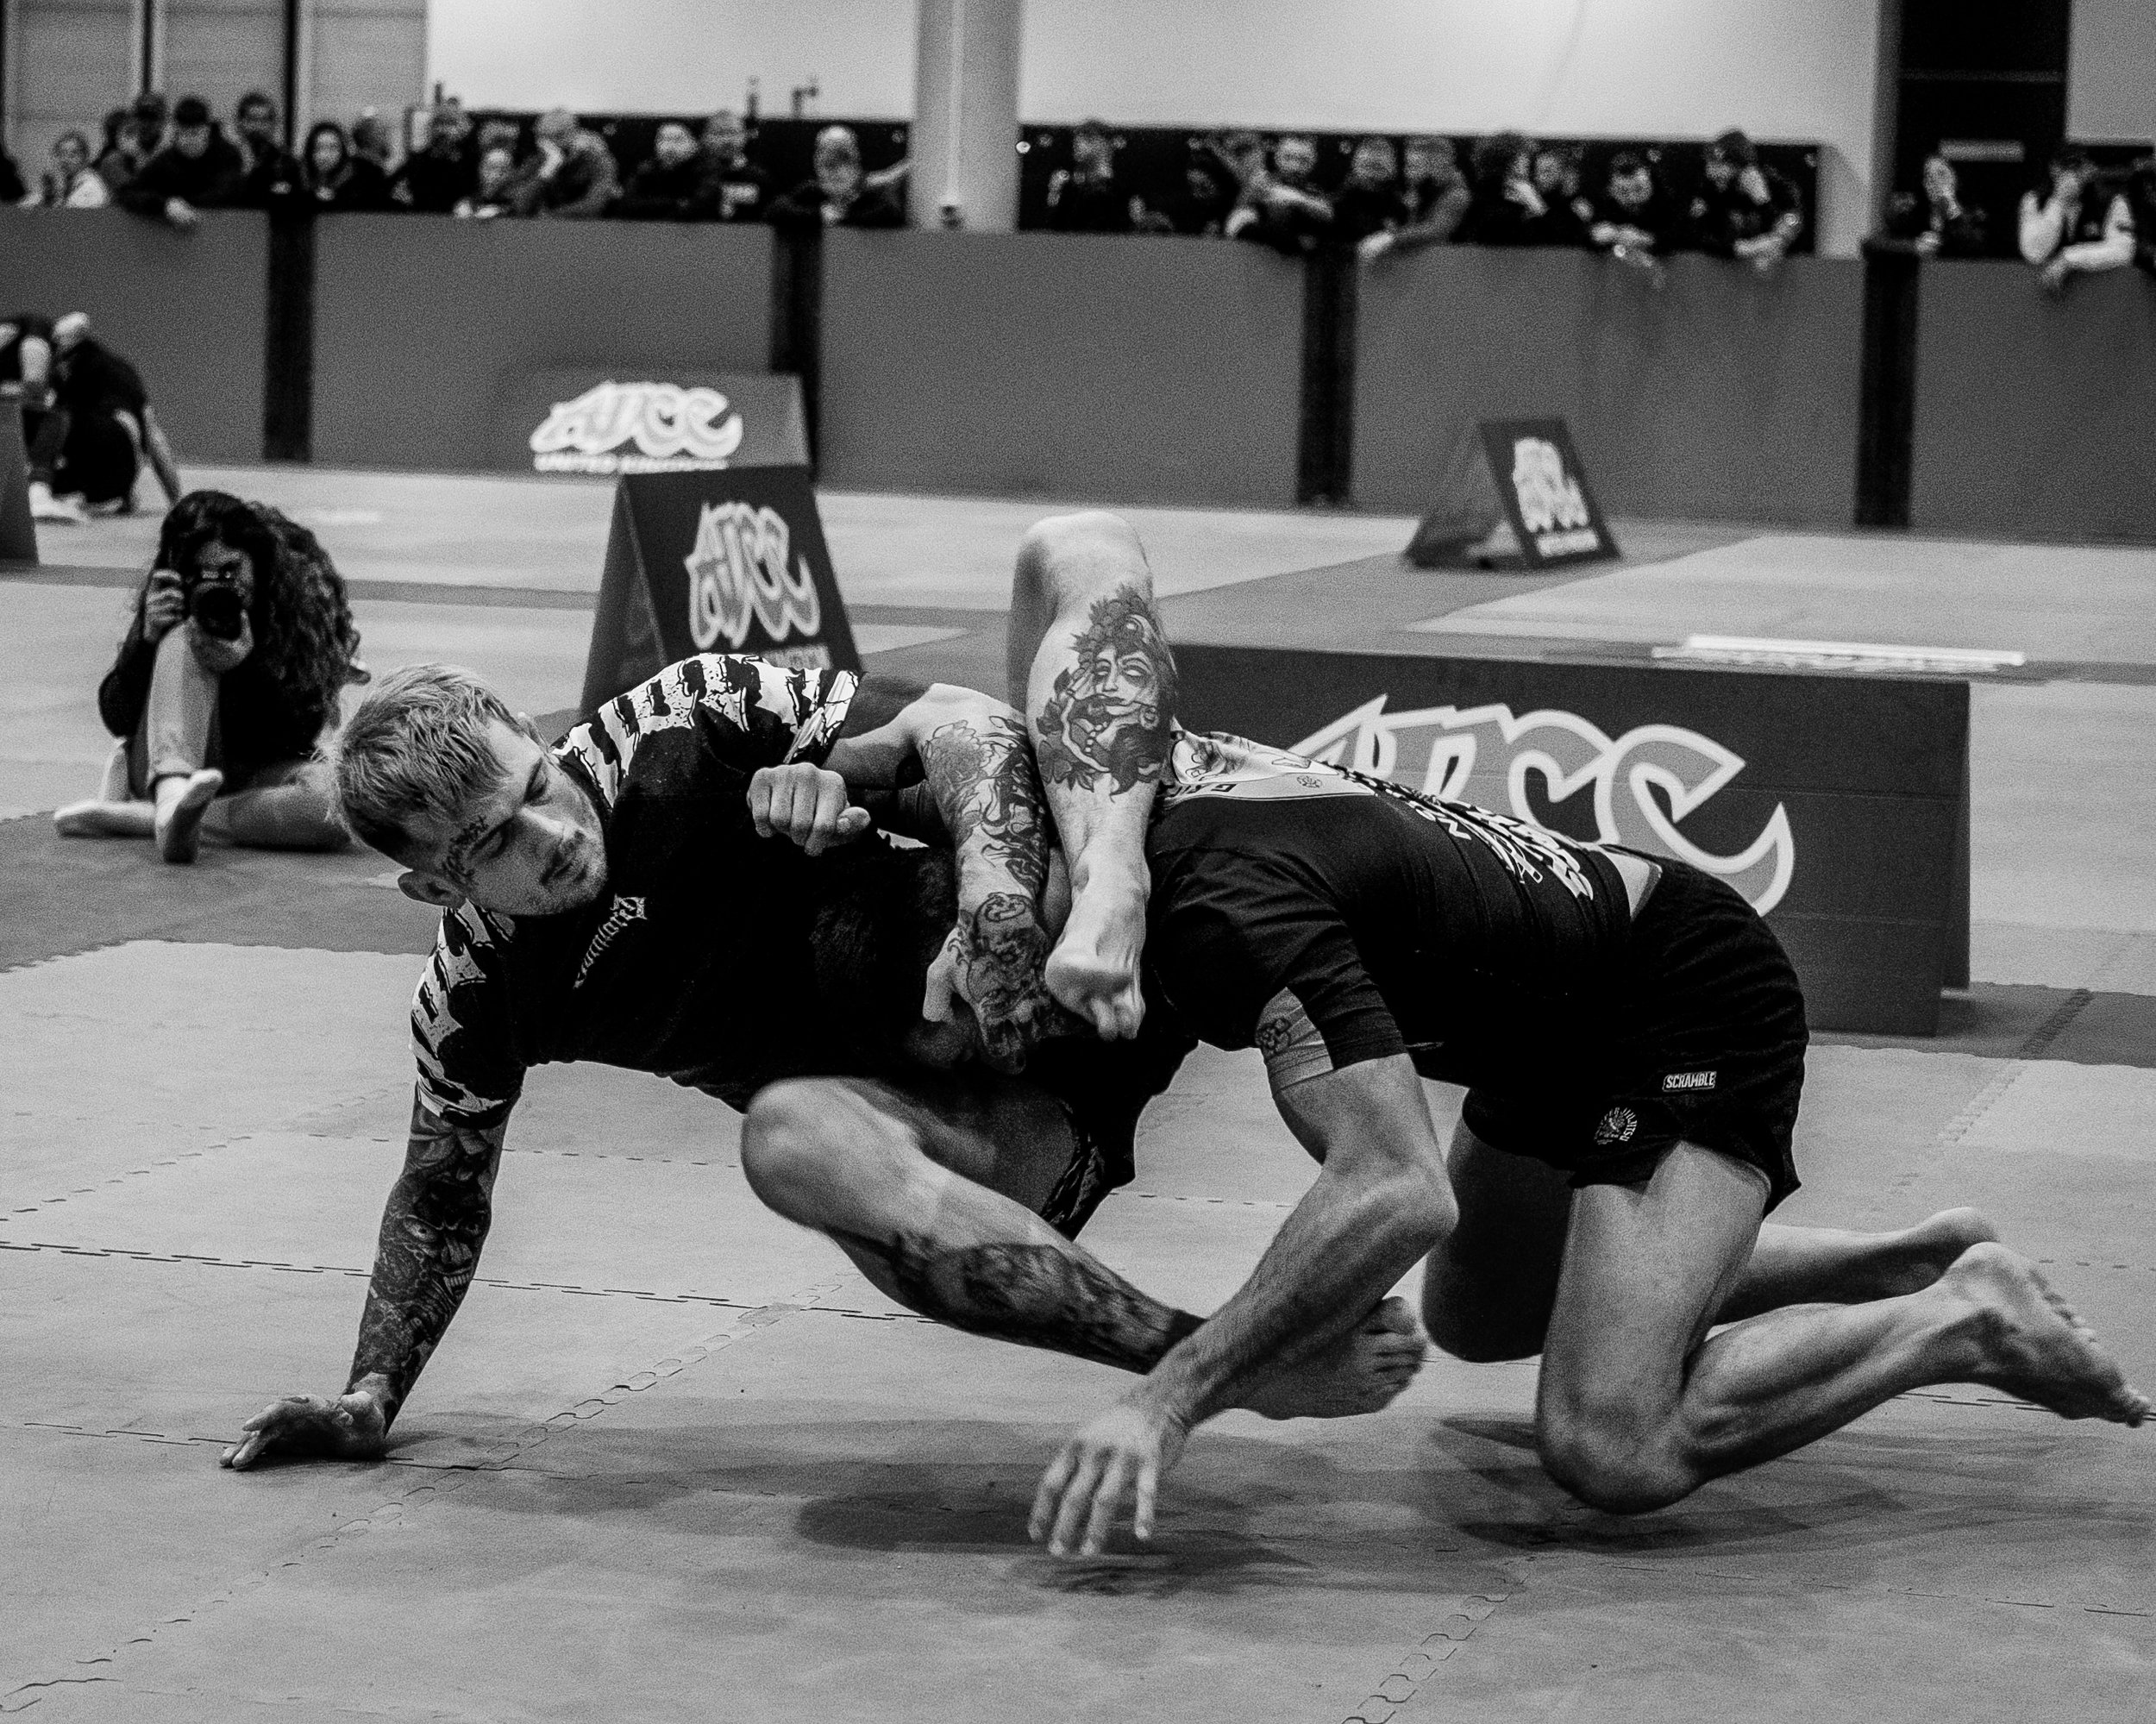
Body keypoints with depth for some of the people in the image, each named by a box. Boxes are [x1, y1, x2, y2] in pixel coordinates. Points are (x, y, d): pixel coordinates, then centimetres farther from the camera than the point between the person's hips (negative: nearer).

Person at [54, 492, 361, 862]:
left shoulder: (304, 607, -9)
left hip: (255, 782, 0)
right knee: (184, 641, -25)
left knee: (335, 798, -36)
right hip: (167, 766, 0)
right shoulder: (167, 602, -6)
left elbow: (302, 734, -14)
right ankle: (173, 801, -51)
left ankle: (132, 817, -35)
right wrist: (147, 638, -24)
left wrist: (246, 666, -30)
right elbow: (116, 720, -9)